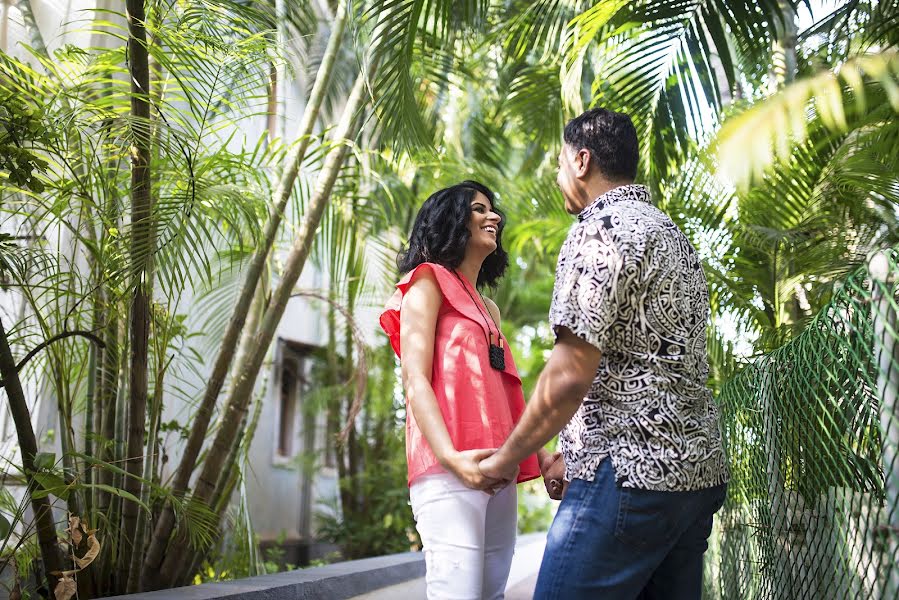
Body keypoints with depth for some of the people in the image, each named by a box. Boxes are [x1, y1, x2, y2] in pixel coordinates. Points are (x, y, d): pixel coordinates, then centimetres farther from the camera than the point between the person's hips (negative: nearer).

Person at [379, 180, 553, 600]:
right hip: (450, 469, -7)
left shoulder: (488, 308, 26)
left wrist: (539, 455, 5)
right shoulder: (429, 281, 5)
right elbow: (414, 380, -7)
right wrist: (451, 457, -22)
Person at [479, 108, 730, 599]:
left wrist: (504, 460, -4)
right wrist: (580, 457, 23)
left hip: (629, 476, -10)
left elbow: (570, 376, -17)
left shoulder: (598, 230, -9)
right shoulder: (672, 235, 21)